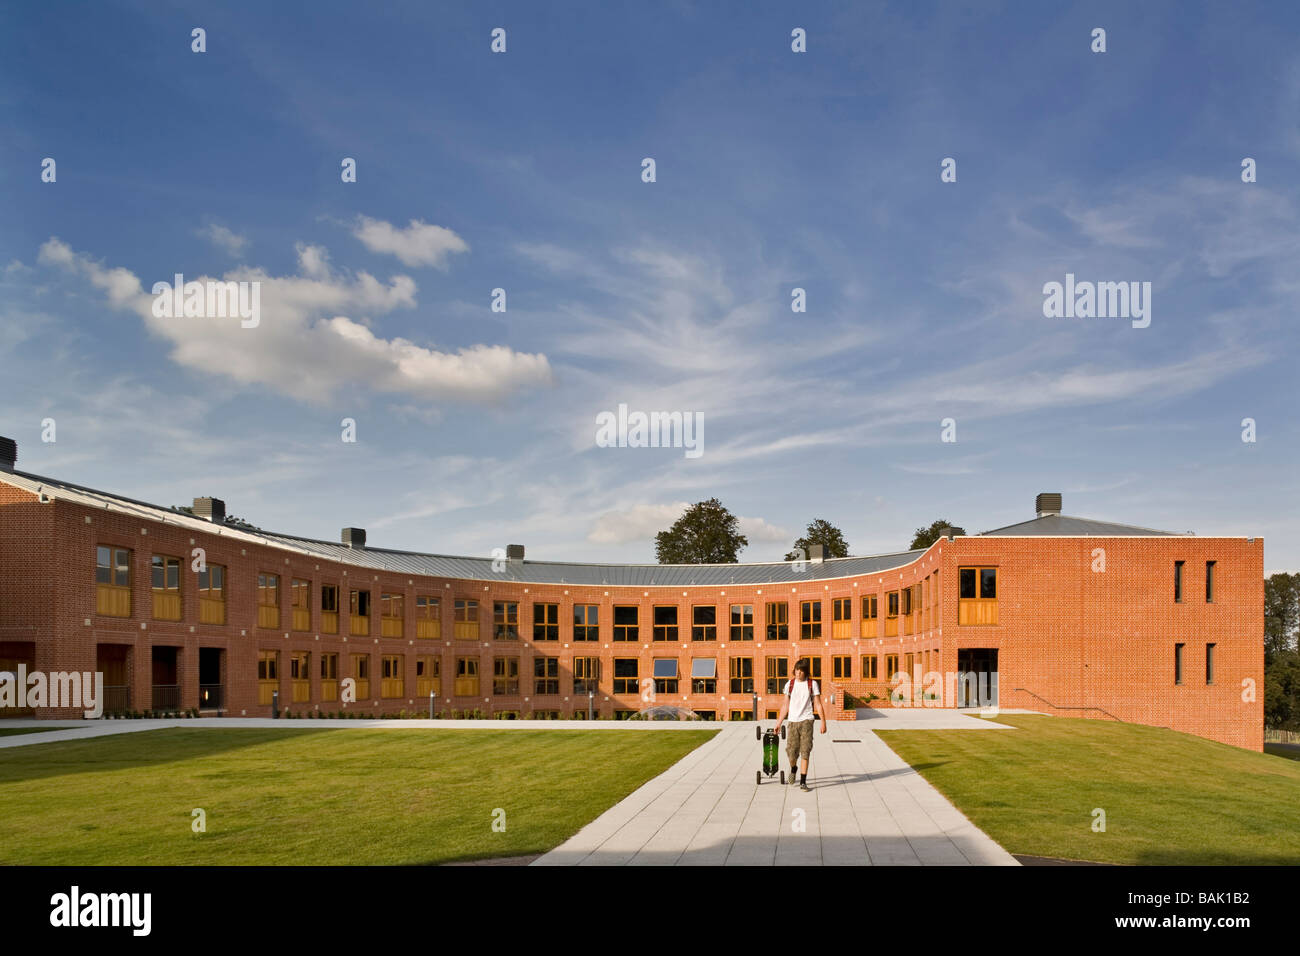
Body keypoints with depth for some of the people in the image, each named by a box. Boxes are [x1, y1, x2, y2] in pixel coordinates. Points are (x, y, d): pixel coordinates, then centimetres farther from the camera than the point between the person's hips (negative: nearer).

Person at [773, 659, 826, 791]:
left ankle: (803, 782, -4)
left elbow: (818, 705, 1)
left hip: (806, 721, -2)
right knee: (791, 752, 1)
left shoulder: (812, 684, 1)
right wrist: (779, 723, 11)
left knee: (805, 752, -8)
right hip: (793, 721, 2)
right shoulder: (789, 684, 8)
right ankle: (793, 769, 35)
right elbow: (785, 706, 13)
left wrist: (823, 722, -6)